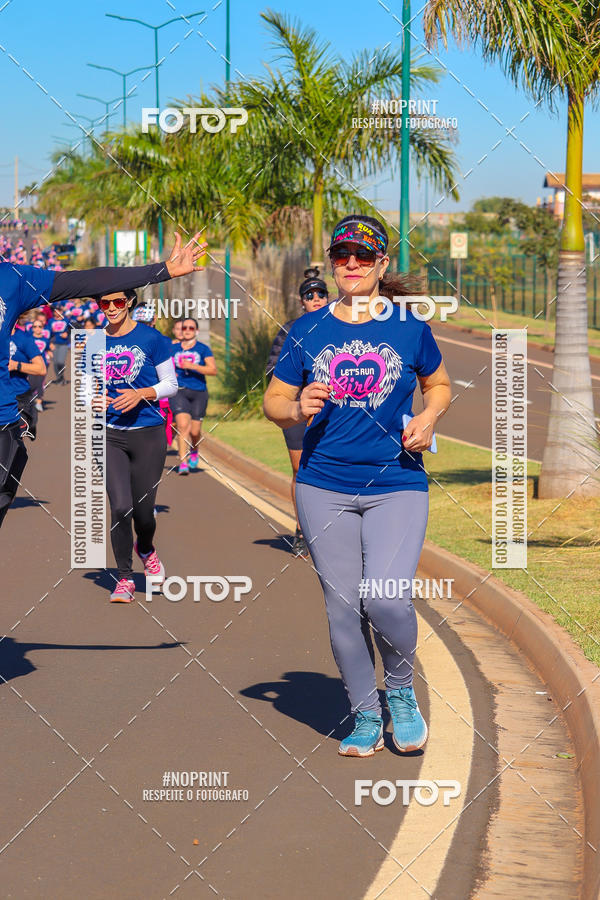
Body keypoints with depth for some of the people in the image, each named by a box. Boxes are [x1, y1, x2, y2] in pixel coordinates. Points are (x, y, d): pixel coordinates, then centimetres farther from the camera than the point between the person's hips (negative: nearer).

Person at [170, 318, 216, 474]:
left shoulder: (203, 349, 3)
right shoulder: (173, 349, 10)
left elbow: (213, 370, -7)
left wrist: (193, 366, -17)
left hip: (199, 392, 0)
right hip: (179, 391, 0)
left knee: (195, 431, 3)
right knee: (183, 425, -19)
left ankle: (194, 450, 39)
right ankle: (183, 463, -20)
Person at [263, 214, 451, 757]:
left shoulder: (410, 328, 4)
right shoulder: (308, 329, 5)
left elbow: (438, 384, 20)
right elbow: (274, 400, 11)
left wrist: (429, 417, -1)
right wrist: (297, 408, -11)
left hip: (397, 484, -2)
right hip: (324, 486, 2)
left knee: (386, 598, -16)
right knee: (343, 606, 3)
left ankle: (401, 691, 12)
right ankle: (365, 717, 19)